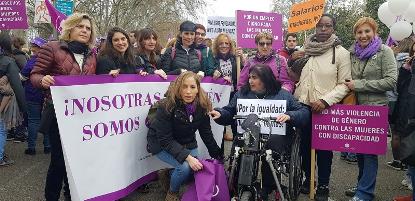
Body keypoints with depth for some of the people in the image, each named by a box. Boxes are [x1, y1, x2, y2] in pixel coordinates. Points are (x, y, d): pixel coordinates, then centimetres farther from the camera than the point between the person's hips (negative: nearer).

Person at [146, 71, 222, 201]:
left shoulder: (202, 107, -14)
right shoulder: (167, 106, -27)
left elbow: (207, 134, -2)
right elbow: (165, 140, -28)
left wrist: (218, 156, 0)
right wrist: (187, 157, -37)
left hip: (187, 144, 5)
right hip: (162, 145, -5)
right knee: (185, 166, -26)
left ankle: (170, 174, 19)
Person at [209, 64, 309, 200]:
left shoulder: (283, 94, 11)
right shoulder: (242, 94, 18)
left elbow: (304, 113, 6)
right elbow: (229, 112, 17)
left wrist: (289, 116, -14)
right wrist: (219, 114, -5)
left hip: (275, 136, -1)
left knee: (274, 142, -35)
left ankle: (266, 190, -12)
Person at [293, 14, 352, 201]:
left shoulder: (341, 52, -4)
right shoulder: (304, 49, 8)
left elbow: (344, 84, -9)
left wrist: (325, 100, -19)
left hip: (325, 108, -3)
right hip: (303, 106, 4)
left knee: (324, 148, 7)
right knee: (304, 145, 14)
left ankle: (323, 185, 23)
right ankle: (308, 178, 33)